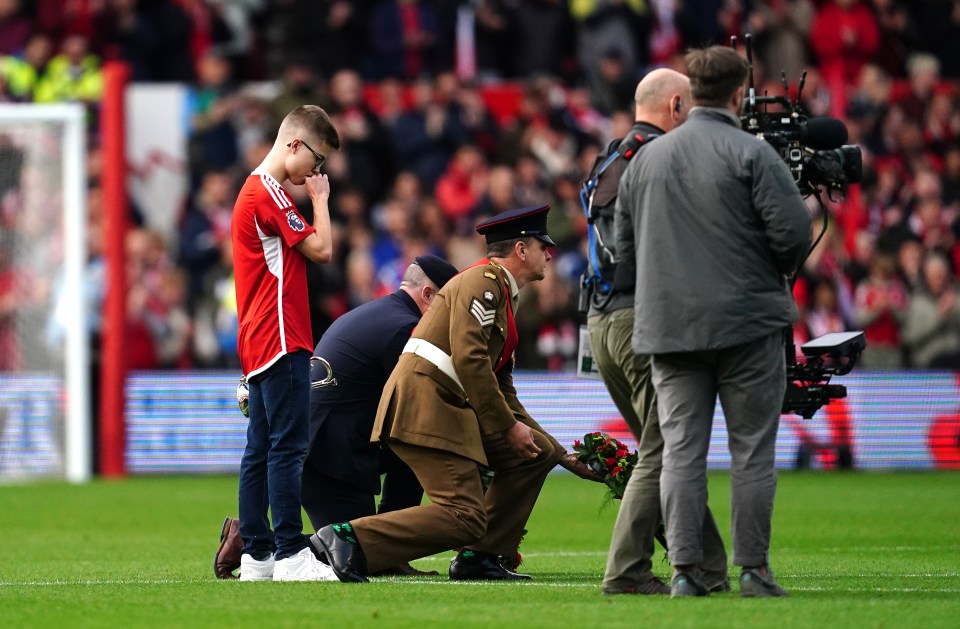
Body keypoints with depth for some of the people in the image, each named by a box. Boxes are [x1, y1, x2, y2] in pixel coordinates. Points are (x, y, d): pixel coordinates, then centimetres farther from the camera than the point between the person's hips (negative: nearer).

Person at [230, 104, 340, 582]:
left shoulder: (254, 192, 20)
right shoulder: (268, 194, -12)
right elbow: (321, 250, -12)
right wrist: (320, 199, -2)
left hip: (258, 344, 11)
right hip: (280, 342, -11)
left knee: (260, 449, 9)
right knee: (288, 446, -11)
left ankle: (256, 554, 10)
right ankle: (290, 554, -14)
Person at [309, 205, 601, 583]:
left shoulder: (502, 297, 28)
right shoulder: (483, 281, -5)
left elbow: (503, 392, 29)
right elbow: (468, 358, -19)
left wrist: (563, 455, 26)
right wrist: (509, 426, -14)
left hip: (451, 408, 10)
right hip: (424, 403, -10)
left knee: (538, 454, 12)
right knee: (464, 519, -19)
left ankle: (478, 557, 10)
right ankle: (349, 538, -21)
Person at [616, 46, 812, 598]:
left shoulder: (647, 158, 9)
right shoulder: (751, 154, -8)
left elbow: (624, 241, 15)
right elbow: (794, 231, -14)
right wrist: (781, 268, 7)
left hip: (669, 326, 4)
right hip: (747, 323, -4)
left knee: (681, 450, 4)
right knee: (752, 450, 2)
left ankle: (686, 569, -1)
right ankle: (753, 568, 2)